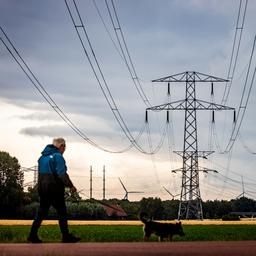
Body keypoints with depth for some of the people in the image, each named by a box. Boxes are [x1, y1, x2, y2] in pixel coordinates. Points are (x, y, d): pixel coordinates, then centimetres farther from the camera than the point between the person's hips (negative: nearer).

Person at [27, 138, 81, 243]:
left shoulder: (43, 156, 14)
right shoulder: (58, 156, -12)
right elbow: (62, 174, -18)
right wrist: (70, 185, -10)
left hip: (42, 189, 8)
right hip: (55, 190, -8)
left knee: (41, 212, 10)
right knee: (62, 213, 1)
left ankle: (33, 235, 5)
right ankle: (66, 237, 5)